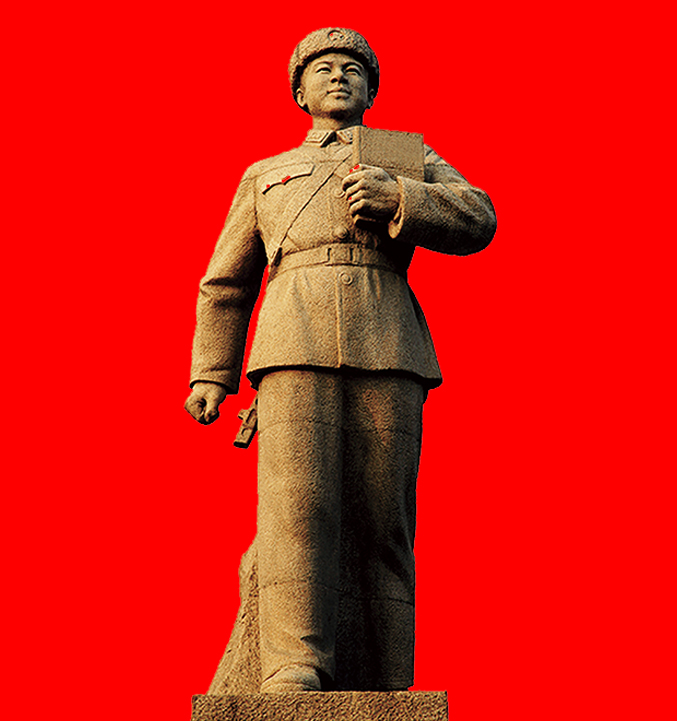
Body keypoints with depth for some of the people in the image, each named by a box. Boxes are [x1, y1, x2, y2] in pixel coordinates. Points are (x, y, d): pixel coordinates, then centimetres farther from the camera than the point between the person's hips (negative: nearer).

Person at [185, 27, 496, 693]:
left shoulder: (412, 160, 27)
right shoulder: (265, 176, 30)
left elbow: (476, 220, 9)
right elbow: (225, 284, 26)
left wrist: (394, 197, -7)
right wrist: (210, 375, 12)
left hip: (386, 347, 0)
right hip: (296, 342, 0)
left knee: (381, 520, -7)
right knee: (298, 504, -19)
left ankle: (382, 695, -8)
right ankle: (294, 671, -27)